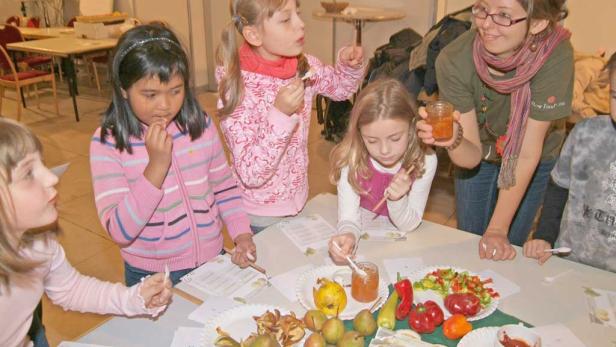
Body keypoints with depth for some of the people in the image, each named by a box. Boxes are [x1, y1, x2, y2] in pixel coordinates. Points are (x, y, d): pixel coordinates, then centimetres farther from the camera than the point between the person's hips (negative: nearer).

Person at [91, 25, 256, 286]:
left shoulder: (201, 125, -6)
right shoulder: (107, 143, -16)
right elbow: (119, 231, -20)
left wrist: (241, 233, -8)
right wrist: (157, 166, -28)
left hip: (212, 261, 3)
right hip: (151, 276, -3)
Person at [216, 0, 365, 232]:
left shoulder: (304, 66, -10)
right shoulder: (238, 90, -26)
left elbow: (340, 87, 11)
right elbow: (250, 175, -29)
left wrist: (350, 65, -10)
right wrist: (280, 114, -37)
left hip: (297, 199, 6)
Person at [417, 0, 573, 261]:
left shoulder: (555, 57, -34)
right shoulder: (454, 60, -31)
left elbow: (528, 154, -27)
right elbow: (472, 156, -26)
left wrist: (498, 230, -25)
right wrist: (454, 141, -49)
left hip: (537, 161, -1)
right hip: (480, 153, 1)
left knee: (503, 253, 5)